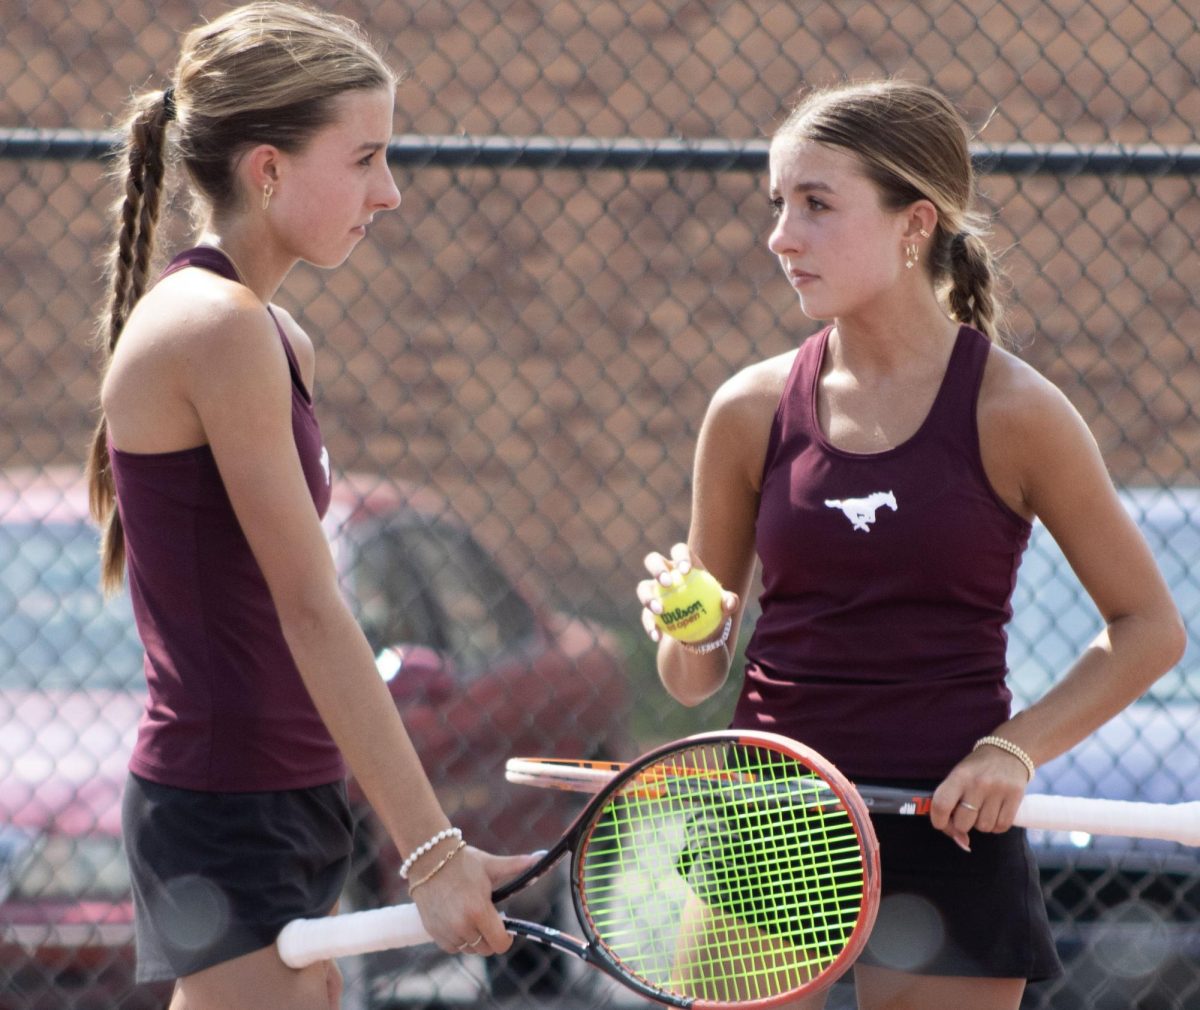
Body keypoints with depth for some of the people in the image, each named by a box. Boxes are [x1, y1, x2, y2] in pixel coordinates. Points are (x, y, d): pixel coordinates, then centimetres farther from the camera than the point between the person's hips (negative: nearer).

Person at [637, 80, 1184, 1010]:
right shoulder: (751, 412, 3)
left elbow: (1149, 629, 3)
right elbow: (697, 680, 10)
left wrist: (1016, 750, -8)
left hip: (948, 823, -2)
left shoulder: (1011, 411, -5)